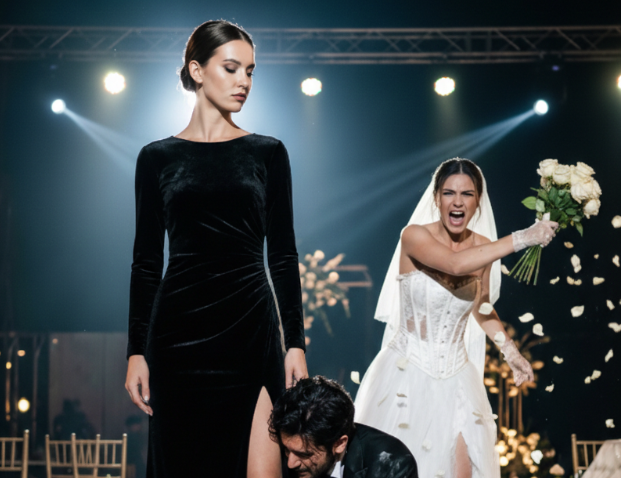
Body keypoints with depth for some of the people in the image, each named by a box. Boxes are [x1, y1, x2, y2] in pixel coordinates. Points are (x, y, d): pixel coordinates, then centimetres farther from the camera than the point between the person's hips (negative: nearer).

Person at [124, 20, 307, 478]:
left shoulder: (268, 153, 8)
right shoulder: (158, 158, 7)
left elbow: (283, 255, 6)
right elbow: (146, 260, 7)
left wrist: (295, 342, -1)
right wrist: (136, 350, 1)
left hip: (252, 325, 0)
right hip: (180, 329, 0)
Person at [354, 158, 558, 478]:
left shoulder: (483, 247, 1)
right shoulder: (415, 236, -15)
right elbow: (456, 264, -35)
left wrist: (511, 352, 10)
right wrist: (522, 239, -34)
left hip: (455, 377, 4)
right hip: (407, 375, -4)